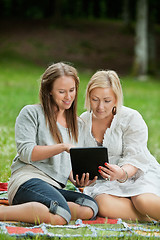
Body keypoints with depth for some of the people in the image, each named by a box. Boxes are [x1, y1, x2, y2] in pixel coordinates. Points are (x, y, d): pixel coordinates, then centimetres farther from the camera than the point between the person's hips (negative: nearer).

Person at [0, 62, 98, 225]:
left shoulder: (78, 125, 24)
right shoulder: (31, 113, 7)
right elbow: (25, 152, -5)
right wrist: (64, 147, -13)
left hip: (55, 187, 7)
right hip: (28, 179, -7)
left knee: (89, 209, -28)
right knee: (59, 217, -38)